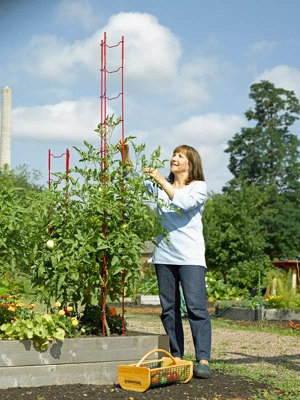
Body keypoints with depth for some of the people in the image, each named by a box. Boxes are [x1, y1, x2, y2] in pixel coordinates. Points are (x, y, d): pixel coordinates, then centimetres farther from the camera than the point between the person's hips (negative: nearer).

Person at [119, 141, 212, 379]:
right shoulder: (161, 185, 16)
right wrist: (126, 156, -6)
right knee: (169, 308, 6)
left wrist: (160, 180, -19)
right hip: (164, 255, 5)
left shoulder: (199, 187, 2)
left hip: (191, 257, -5)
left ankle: (203, 360, -14)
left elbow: (184, 203, -16)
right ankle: (176, 357, 13)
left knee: (196, 306, -12)